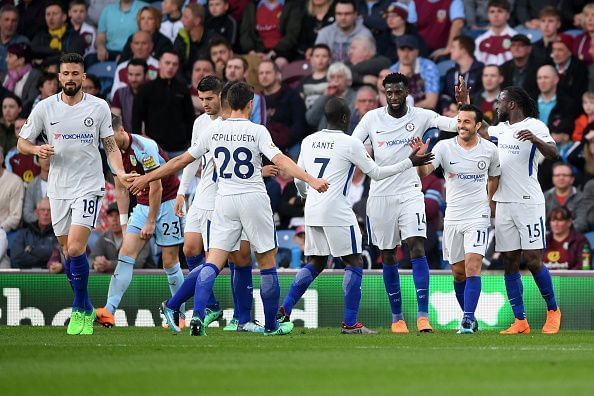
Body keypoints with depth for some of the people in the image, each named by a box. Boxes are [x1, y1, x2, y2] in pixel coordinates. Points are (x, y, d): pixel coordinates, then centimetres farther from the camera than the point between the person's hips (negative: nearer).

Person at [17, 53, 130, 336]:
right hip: (58, 189, 3)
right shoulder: (44, 108, 0)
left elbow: (110, 145, 5)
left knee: (75, 249, -17)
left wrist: (120, 172, -12)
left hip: (88, 186, -3)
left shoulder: (99, 107, -2)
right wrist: (37, 149, -16)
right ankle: (86, 309, 26)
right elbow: (22, 143, 7)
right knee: (67, 250, 9)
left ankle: (81, 310, -4)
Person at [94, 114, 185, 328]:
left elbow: (156, 187, -19)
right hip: (143, 204, 7)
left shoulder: (144, 147, -22)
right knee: (126, 252, -10)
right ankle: (109, 311, -19)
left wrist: (151, 222, -16)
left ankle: (179, 316, 8)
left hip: (167, 202, -7)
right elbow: (121, 190, 13)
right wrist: (124, 222, 8)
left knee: (170, 261, -4)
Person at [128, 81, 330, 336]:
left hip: (224, 201, 3)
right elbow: (280, 160, -18)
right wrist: (310, 180, -23)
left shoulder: (214, 132, 5)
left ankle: (198, 316, -20)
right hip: (254, 200, -3)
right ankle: (271, 325, 15)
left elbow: (181, 161, 11)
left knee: (212, 264, -1)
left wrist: (146, 178, 22)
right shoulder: (257, 131, -5)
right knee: (267, 263, 10)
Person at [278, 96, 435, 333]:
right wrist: (410, 162, 9)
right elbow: (376, 173, -1)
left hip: (312, 211, 6)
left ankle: (284, 311, 9)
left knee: (315, 263, 18)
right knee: (354, 263, 3)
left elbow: (298, 179, 18)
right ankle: (350, 323, -1)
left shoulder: (308, 142, 10)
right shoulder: (350, 143, -7)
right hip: (337, 211, -6)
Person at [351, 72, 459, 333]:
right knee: (388, 256, 7)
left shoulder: (420, 116, -2)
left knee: (417, 248, -16)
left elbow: (455, 124, -13)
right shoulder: (372, 118, 1)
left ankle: (423, 315, -19)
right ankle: (397, 317, 18)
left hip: (410, 192, -2)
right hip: (380, 194, 2)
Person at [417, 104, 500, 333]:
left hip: (478, 217, -2)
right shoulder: (444, 147, -4)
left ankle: (467, 320, -18)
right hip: (452, 218, 2)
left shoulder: (489, 150, -1)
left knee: (472, 267, -17)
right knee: (458, 272, 8)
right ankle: (470, 318, 24)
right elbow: (425, 171, -17)